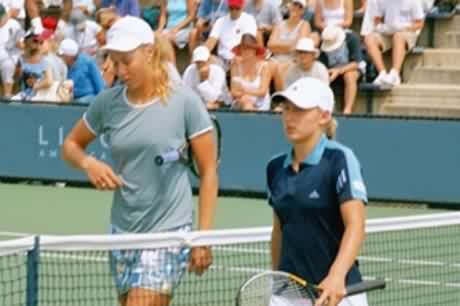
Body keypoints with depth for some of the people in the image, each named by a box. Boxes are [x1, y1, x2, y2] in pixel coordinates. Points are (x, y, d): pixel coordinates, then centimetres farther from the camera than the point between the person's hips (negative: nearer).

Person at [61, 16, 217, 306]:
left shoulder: (184, 100, -7)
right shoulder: (108, 102, 3)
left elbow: (208, 172, -3)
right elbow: (71, 144, 18)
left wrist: (203, 237, -7)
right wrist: (88, 163, -5)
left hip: (168, 230, -5)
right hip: (123, 232, 5)